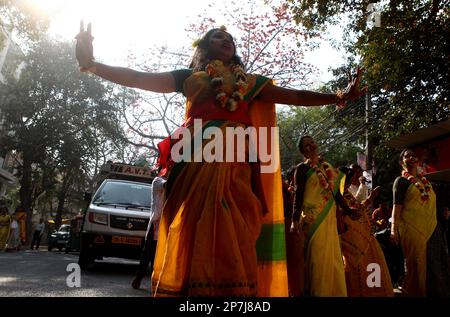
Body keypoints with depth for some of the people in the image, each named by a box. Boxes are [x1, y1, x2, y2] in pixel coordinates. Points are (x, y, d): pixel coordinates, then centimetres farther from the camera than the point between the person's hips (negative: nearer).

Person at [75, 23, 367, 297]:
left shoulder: (250, 83, 24)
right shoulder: (190, 77, 20)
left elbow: (294, 96, 21)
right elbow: (139, 78, 13)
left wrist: (339, 97, 15)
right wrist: (91, 63, 2)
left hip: (235, 168, 1)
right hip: (196, 165, -1)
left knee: (231, 241, -7)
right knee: (192, 237, -6)